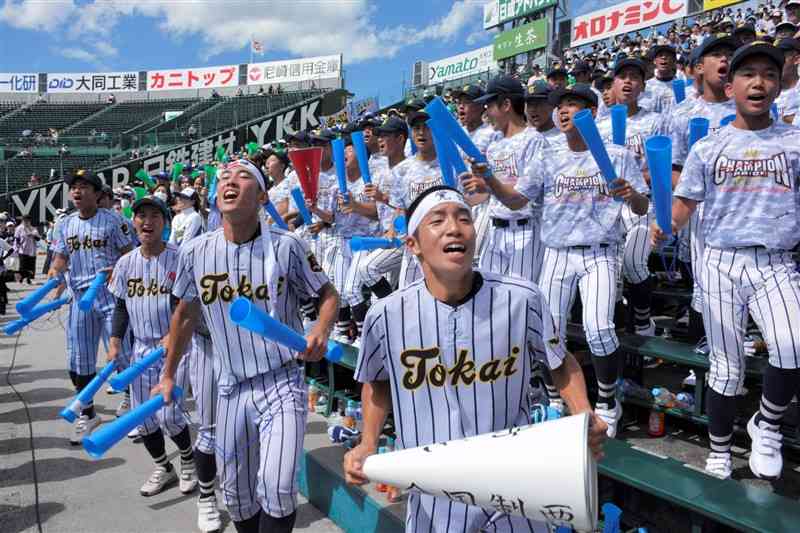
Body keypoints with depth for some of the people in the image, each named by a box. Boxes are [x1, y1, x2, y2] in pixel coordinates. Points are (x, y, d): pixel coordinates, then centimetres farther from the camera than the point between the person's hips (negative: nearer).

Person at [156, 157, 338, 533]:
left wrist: (320, 331, -22)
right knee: (235, 490, 16)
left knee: (277, 487, -12)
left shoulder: (287, 246, -12)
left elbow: (328, 294, -1)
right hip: (231, 388, 4)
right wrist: (168, 374, 17)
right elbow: (185, 315, 12)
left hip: (283, 382, -3)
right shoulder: (195, 252, -2)